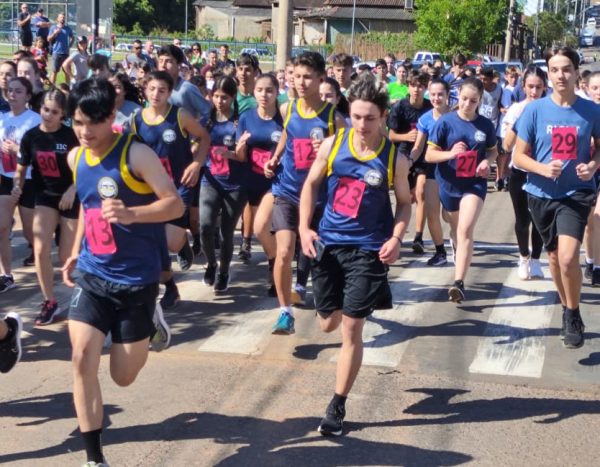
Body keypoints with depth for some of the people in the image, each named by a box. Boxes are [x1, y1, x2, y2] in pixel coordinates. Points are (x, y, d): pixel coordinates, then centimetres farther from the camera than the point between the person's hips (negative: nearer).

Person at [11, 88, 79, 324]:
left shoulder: (71, 136, -13)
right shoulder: (31, 136, -4)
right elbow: (21, 168, 6)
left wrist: (72, 189, -21)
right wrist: (17, 185, -14)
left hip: (71, 198, -3)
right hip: (45, 197, 3)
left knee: (67, 257, 0)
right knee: (40, 250, -15)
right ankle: (50, 303, 1)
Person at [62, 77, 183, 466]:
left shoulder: (136, 154, -15)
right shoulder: (75, 157, 4)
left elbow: (175, 204, -19)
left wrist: (131, 214, -35)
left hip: (135, 279, -4)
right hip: (92, 275, 4)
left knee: (124, 376, 6)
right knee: (82, 359, -12)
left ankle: (151, 321, 37)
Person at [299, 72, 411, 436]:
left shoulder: (394, 159, -8)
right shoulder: (332, 144, -4)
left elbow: (405, 202, 4)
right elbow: (311, 184, 7)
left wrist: (396, 238, -12)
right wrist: (304, 228, -3)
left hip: (368, 250, -3)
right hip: (328, 243, 3)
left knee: (351, 328, -4)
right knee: (328, 324, 13)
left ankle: (337, 407, 9)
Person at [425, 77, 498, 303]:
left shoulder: (486, 125, -3)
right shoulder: (445, 121, -9)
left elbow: (493, 151, 13)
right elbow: (429, 155, -8)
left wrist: (487, 162, -10)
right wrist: (450, 153, -27)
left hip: (475, 183, -1)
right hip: (449, 183, 1)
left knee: (465, 230, -18)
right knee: (456, 228, 22)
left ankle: (459, 282, -21)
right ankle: (460, 255, 55)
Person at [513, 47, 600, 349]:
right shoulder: (535, 110, -7)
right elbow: (518, 156, -2)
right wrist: (543, 169, -21)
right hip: (542, 194, 2)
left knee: (568, 257, -19)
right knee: (554, 256, 17)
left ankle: (574, 316, 3)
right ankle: (567, 308, 40)